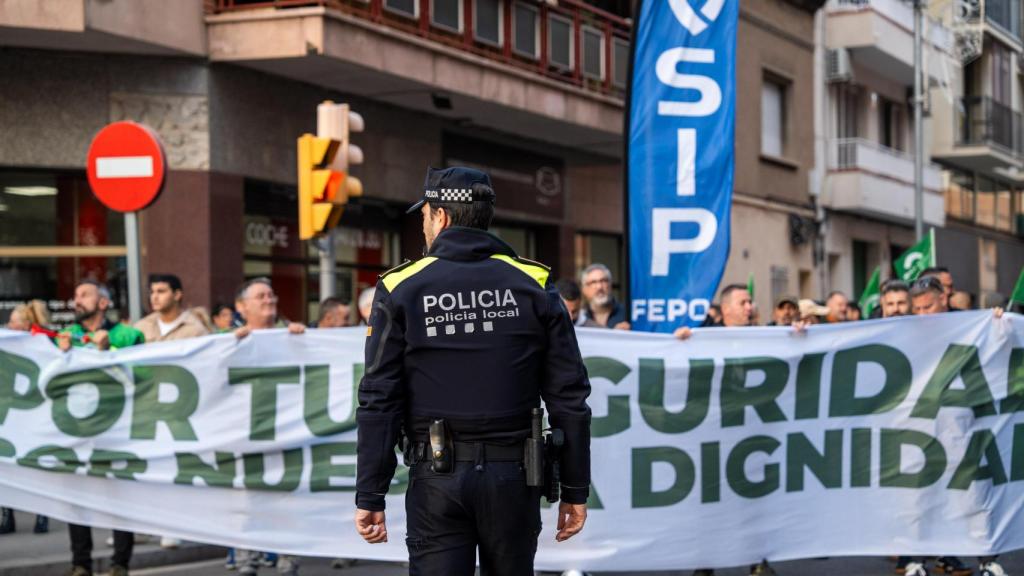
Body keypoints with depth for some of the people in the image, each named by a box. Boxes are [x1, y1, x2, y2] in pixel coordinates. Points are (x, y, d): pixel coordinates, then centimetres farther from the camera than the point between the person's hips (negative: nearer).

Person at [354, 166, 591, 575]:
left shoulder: (401, 289, -1)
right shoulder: (533, 285, 3)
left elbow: (378, 402, -4)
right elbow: (568, 396, 1)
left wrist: (370, 497, 0)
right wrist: (575, 489, 7)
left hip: (437, 480, -2)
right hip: (513, 479, 2)